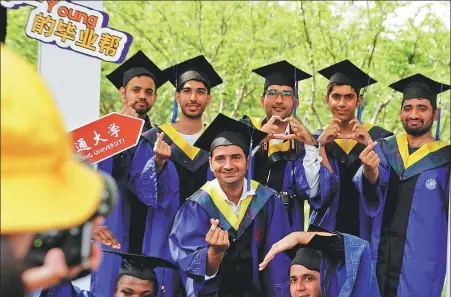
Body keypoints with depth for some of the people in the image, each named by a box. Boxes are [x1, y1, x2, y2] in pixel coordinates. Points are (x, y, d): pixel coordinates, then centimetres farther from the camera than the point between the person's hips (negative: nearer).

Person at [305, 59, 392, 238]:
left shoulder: (378, 137, 0)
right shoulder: (315, 140, 6)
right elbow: (316, 191, -7)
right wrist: (321, 145, -15)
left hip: (366, 230, -1)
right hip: (326, 229, 1)